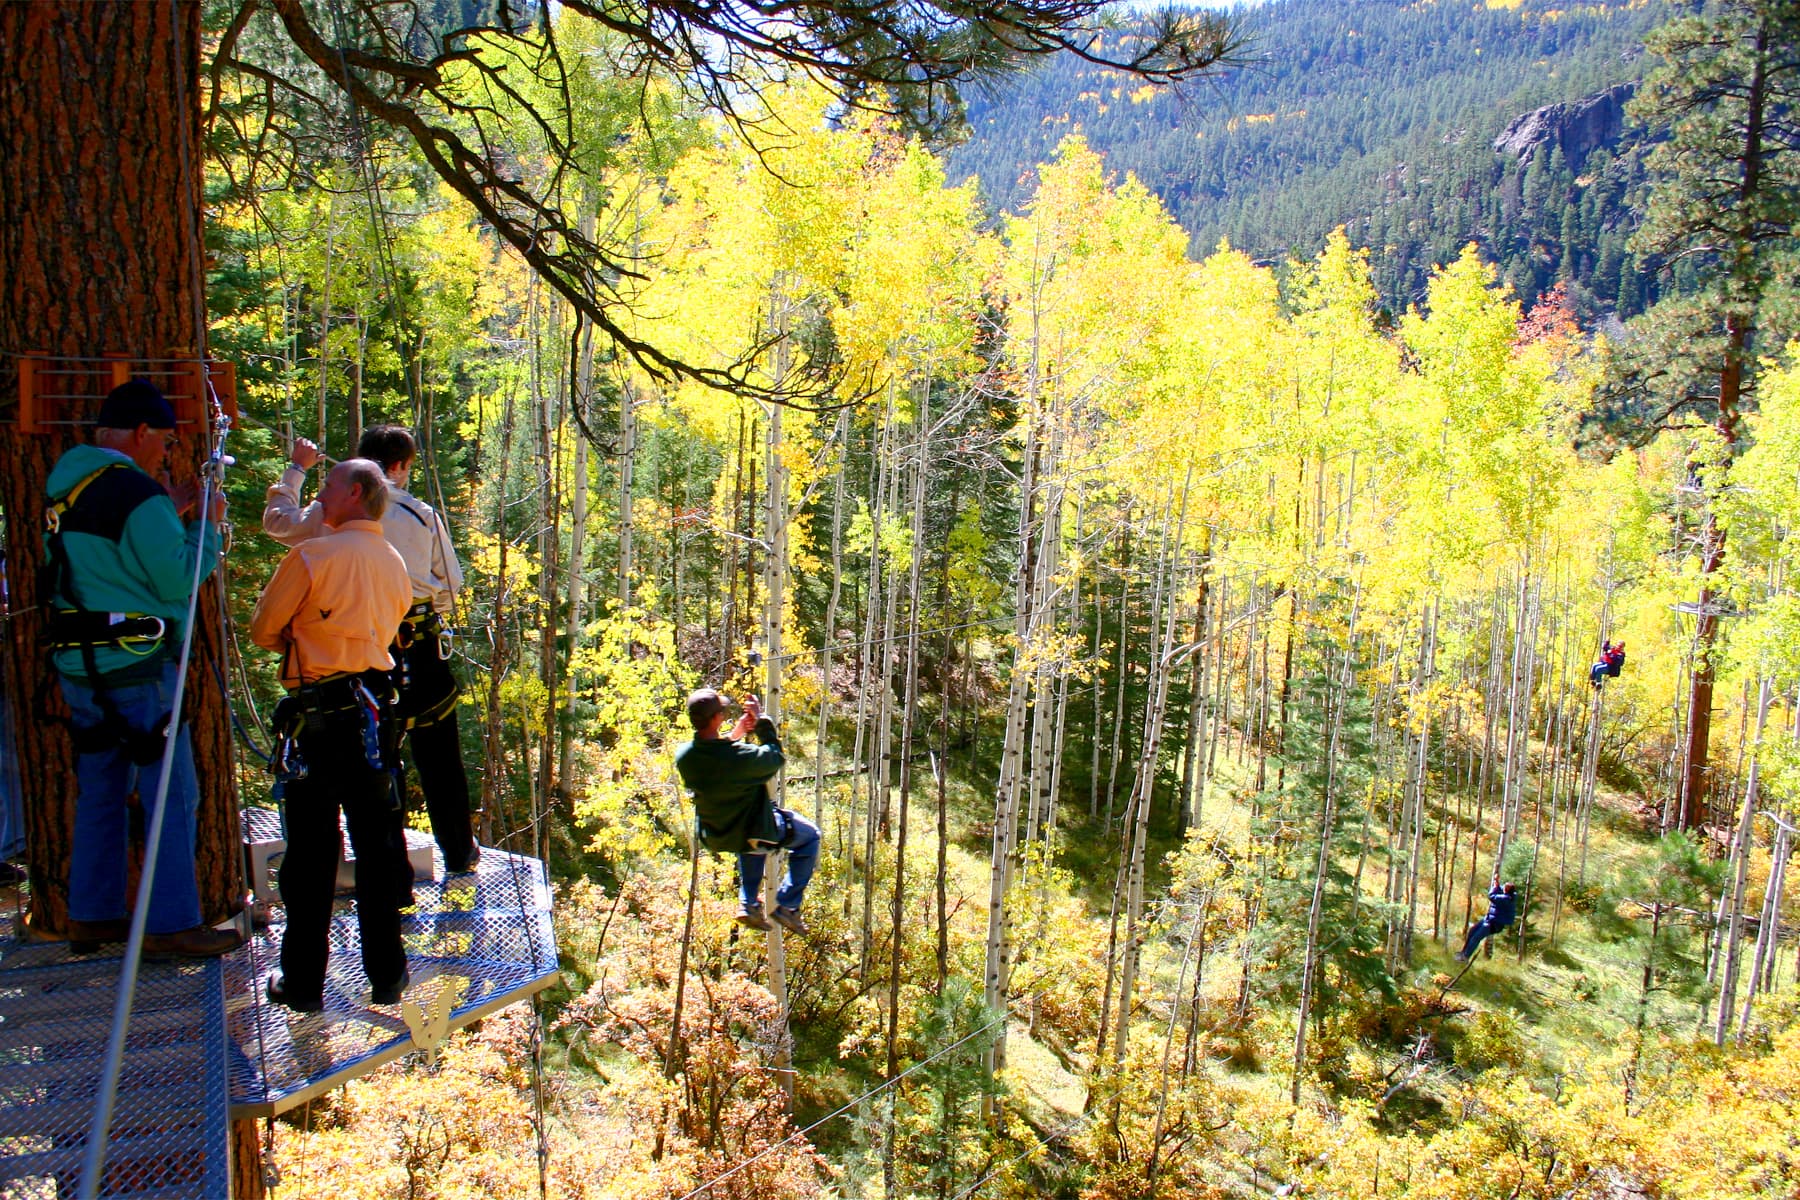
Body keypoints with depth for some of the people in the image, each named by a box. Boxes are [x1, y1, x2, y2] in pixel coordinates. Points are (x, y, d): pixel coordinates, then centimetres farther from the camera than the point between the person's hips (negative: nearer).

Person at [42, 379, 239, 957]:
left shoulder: (64, 487, 12)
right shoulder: (137, 492, -15)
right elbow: (179, 580, -14)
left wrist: (170, 515, 14)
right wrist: (206, 524, -1)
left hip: (78, 663, 9)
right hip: (135, 666, -9)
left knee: (101, 789, 17)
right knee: (171, 793, -2)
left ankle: (92, 916, 25)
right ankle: (171, 926, 2)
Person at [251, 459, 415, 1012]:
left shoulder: (312, 556, -10)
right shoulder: (394, 562, 8)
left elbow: (263, 631, -1)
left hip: (317, 714, -5)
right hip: (374, 709, 5)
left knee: (310, 850, 4)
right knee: (378, 842, 11)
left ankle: (303, 981, 13)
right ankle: (386, 975, 17)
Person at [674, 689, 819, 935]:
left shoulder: (683, 755, -16)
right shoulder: (741, 756, -34)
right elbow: (775, 756, -12)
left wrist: (732, 736, 2)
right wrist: (762, 721, -5)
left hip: (714, 838, 6)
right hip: (755, 836, -6)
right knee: (810, 836, 20)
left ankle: (749, 904, 32)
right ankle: (787, 906, 15)